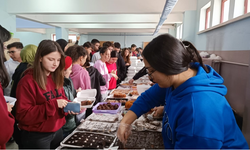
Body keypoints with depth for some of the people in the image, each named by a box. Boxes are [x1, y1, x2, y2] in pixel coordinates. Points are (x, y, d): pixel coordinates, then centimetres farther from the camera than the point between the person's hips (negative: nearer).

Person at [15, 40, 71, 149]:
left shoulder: (56, 78, 3)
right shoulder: (27, 81, -17)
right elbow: (23, 115, -19)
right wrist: (52, 104, -28)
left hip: (57, 130, 6)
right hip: (36, 136, -6)